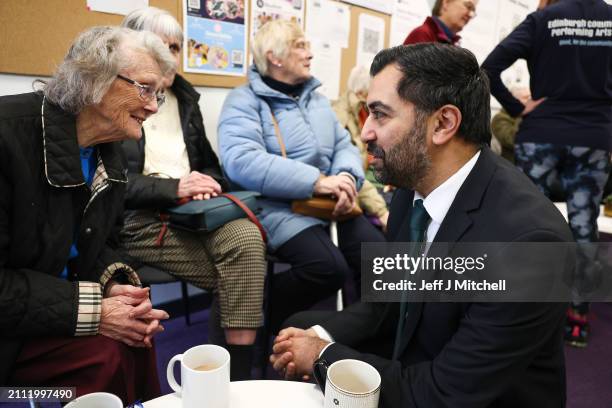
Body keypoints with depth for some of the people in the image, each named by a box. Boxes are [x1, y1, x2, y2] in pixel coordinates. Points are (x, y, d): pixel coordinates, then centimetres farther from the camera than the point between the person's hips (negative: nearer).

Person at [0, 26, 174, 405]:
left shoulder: (110, 152, -1)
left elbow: (95, 244, 6)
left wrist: (116, 285, -14)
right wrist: (92, 310, -27)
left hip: (51, 298, 7)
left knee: (130, 333, -10)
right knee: (107, 354, -21)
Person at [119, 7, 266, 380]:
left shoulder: (185, 98, 20)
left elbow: (210, 163, 22)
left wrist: (206, 183, -2)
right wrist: (174, 187, -17)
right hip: (138, 217, -4)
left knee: (247, 237, -29)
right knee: (238, 273, -26)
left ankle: (240, 375, -23)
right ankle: (232, 362, -9)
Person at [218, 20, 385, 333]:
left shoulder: (316, 99, 19)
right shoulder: (244, 101, -3)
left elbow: (344, 145, 13)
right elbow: (242, 161, -20)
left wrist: (347, 178, -12)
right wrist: (316, 181, -24)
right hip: (279, 207, -6)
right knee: (329, 267, -28)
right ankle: (267, 318, -1)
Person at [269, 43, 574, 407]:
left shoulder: (527, 238, -31)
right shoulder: (414, 182, -9)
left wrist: (324, 355, -17)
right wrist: (322, 335, -10)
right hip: (413, 357, 6)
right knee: (301, 326, 8)